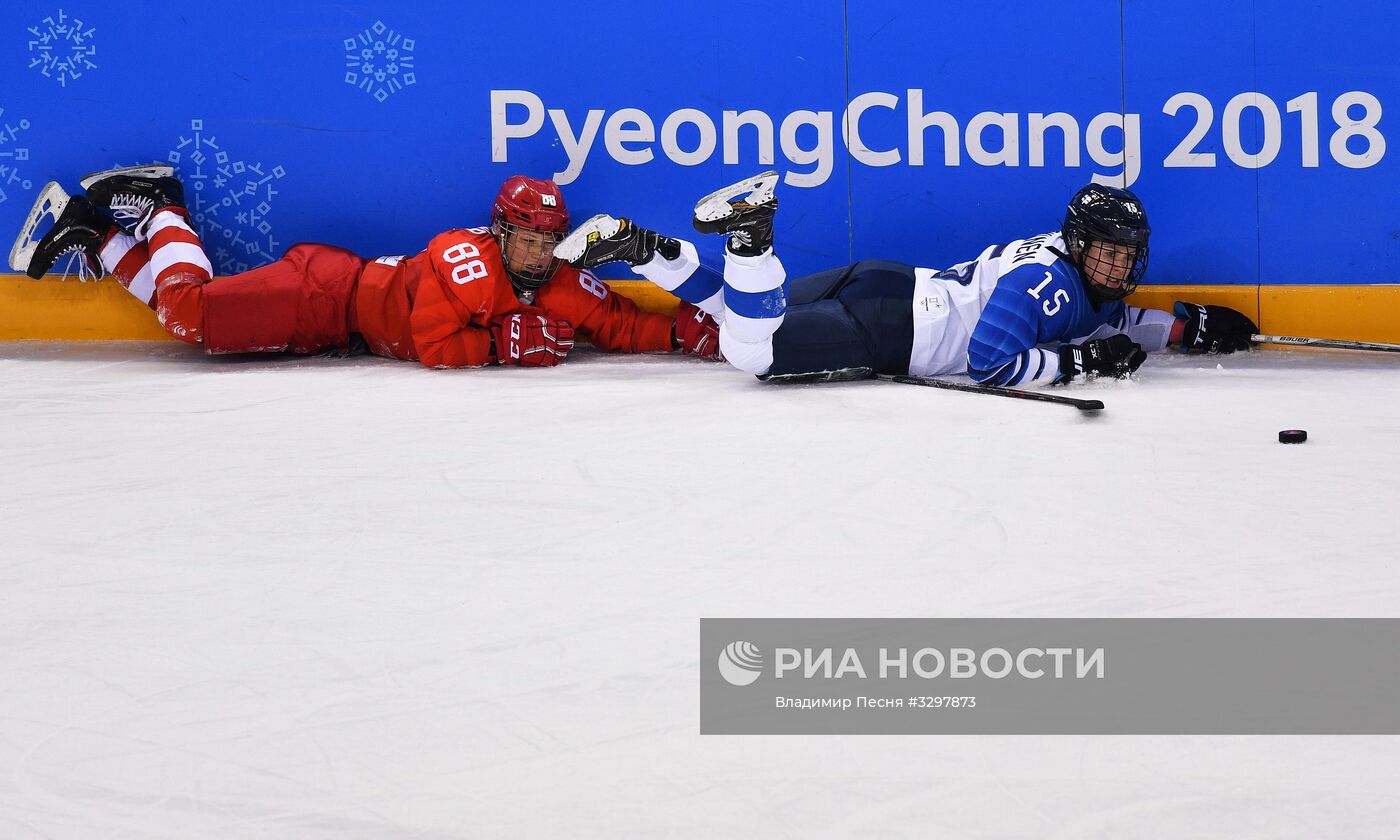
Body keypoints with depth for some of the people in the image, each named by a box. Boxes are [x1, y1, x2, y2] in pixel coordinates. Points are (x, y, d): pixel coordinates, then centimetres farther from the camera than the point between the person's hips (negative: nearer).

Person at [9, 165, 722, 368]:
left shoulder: (562, 286, -5)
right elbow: (432, 348, -29)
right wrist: (504, 341, -27)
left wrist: (685, 331, -17)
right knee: (192, 312, -18)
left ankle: (100, 240, 19)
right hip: (332, 290, -7)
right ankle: (160, 214, 9)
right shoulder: (465, 257, -27)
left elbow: (617, 325, -3)